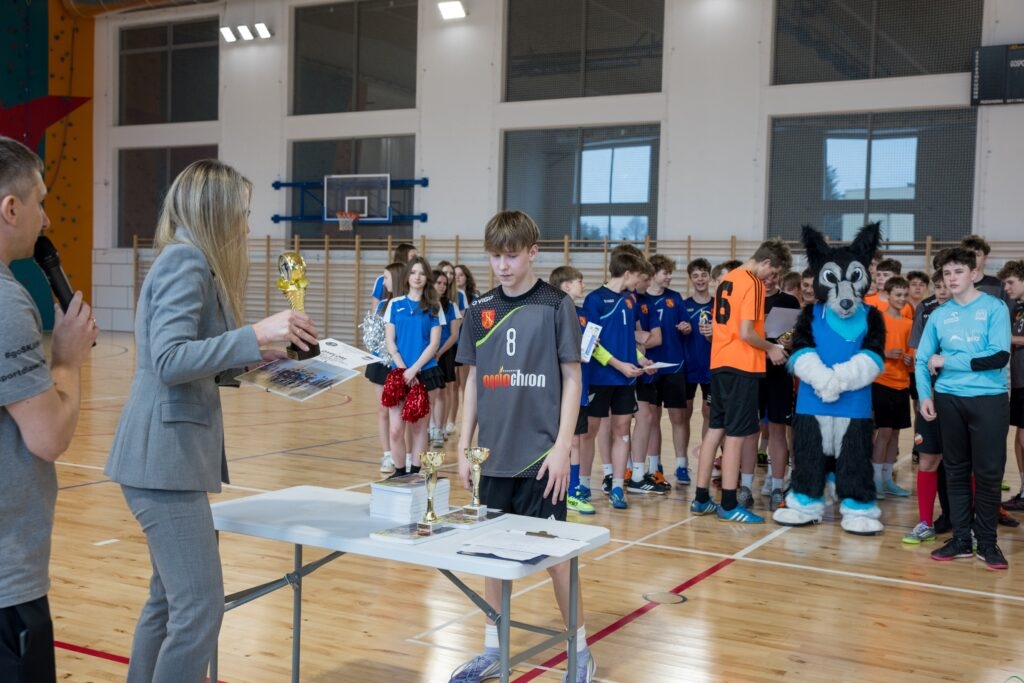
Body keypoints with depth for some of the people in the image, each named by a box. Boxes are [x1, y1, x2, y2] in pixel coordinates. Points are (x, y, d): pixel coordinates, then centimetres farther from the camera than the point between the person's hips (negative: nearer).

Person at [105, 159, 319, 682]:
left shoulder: (190, 261, 16)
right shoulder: (186, 260, -13)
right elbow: (169, 361, -24)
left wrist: (254, 360, 11)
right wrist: (255, 335, -27)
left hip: (170, 455, 11)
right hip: (165, 458, -10)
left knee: (170, 600, 17)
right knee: (200, 609, -10)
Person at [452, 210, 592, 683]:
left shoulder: (556, 306, -4)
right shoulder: (481, 310, 7)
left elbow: (572, 379, -4)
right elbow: (473, 383, 11)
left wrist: (562, 447, -11)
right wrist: (464, 448, 8)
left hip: (540, 456, -4)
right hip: (494, 456, 4)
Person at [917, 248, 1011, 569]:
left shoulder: (995, 308, -3)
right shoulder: (939, 314, 7)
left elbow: (999, 357, -13)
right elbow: (922, 360, 9)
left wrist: (948, 361, -10)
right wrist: (925, 395, -6)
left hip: (989, 399, -3)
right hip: (949, 400, 3)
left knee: (988, 473, 0)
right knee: (957, 471, 9)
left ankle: (987, 542, 12)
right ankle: (961, 538, 18)